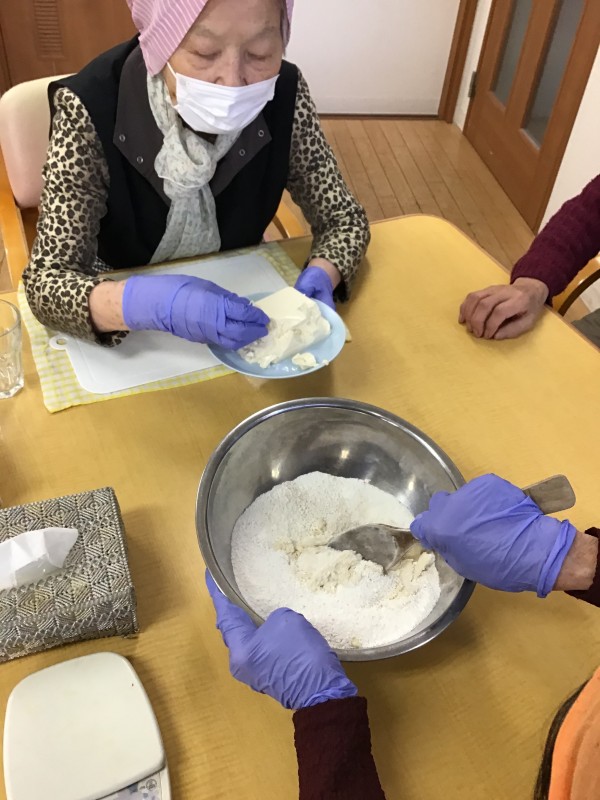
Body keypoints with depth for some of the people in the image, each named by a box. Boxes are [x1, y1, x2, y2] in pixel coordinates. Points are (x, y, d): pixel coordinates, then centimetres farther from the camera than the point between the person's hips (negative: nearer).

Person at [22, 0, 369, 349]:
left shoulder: (284, 94, -16)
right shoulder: (90, 109, -24)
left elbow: (344, 219, -7)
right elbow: (45, 281, -24)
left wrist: (319, 279, -28)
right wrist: (143, 303, -44)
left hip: (235, 296, 1)